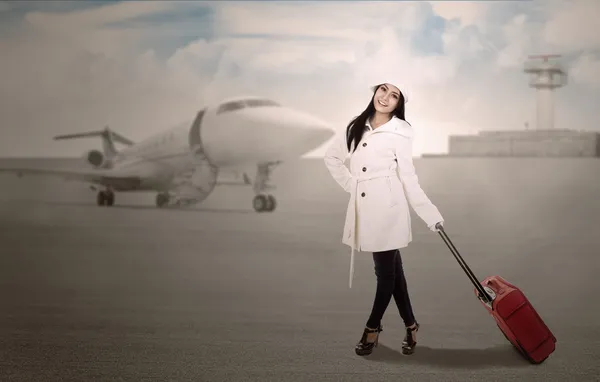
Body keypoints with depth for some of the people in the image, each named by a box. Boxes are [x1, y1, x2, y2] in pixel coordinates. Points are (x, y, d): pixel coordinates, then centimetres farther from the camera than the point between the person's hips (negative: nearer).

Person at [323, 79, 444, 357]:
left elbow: (409, 179, -3)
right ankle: (410, 325, 22)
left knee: (386, 270, 3)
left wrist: (431, 215, -8)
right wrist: (351, 185, 10)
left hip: (388, 205, -4)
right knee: (391, 268, 12)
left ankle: (372, 327, 18)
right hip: (363, 208, 4)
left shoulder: (400, 133, -3)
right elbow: (332, 157, 22)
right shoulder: (356, 127, 11)